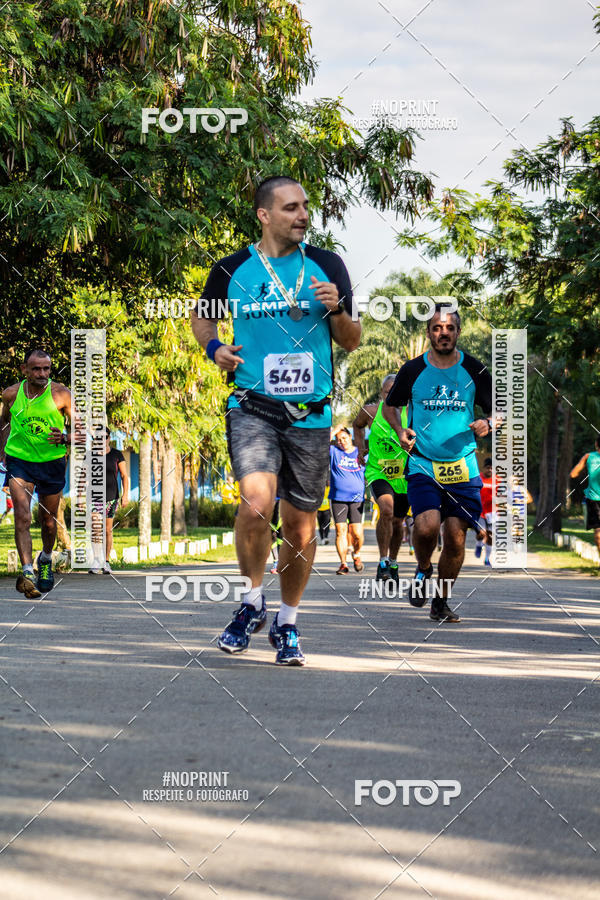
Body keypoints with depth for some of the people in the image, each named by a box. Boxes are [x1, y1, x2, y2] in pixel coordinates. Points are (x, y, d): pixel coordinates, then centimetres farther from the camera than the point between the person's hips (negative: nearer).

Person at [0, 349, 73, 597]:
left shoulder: (60, 394, -10)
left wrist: (65, 438, -25)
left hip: (52, 462, 0)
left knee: (48, 521, 13)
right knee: (22, 518, -17)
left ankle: (46, 559, 42)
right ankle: (27, 572, -25)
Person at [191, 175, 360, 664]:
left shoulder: (326, 266, 5)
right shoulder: (232, 269, 3)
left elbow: (351, 342, 10)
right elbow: (203, 315, 21)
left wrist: (337, 312, -10)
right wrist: (214, 347, 1)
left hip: (310, 414, 2)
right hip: (253, 407, -2)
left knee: (301, 524, 6)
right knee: (257, 502, -23)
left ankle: (287, 624, 26)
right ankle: (252, 604, 0)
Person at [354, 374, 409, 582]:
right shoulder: (371, 411, -6)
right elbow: (357, 425, 17)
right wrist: (361, 448, 6)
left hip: (404, 475, 1)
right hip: (377, 471, -1)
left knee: (397, 521, 13)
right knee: (386, 509, -26)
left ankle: (393, 563, 37)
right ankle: (383, 562, -16)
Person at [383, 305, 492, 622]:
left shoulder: (475, 371, 3)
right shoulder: (412, 370, 1)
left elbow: (497, 411, 11)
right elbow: (390, 405, 16)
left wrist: (487, 424, -12)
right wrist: (401, 431, -3)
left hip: (462, 466, 1)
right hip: (422, 464, -1)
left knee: (456, 537, -3)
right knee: (426, 526, -21)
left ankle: (441, 602, 16)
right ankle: (423, 569, 12)